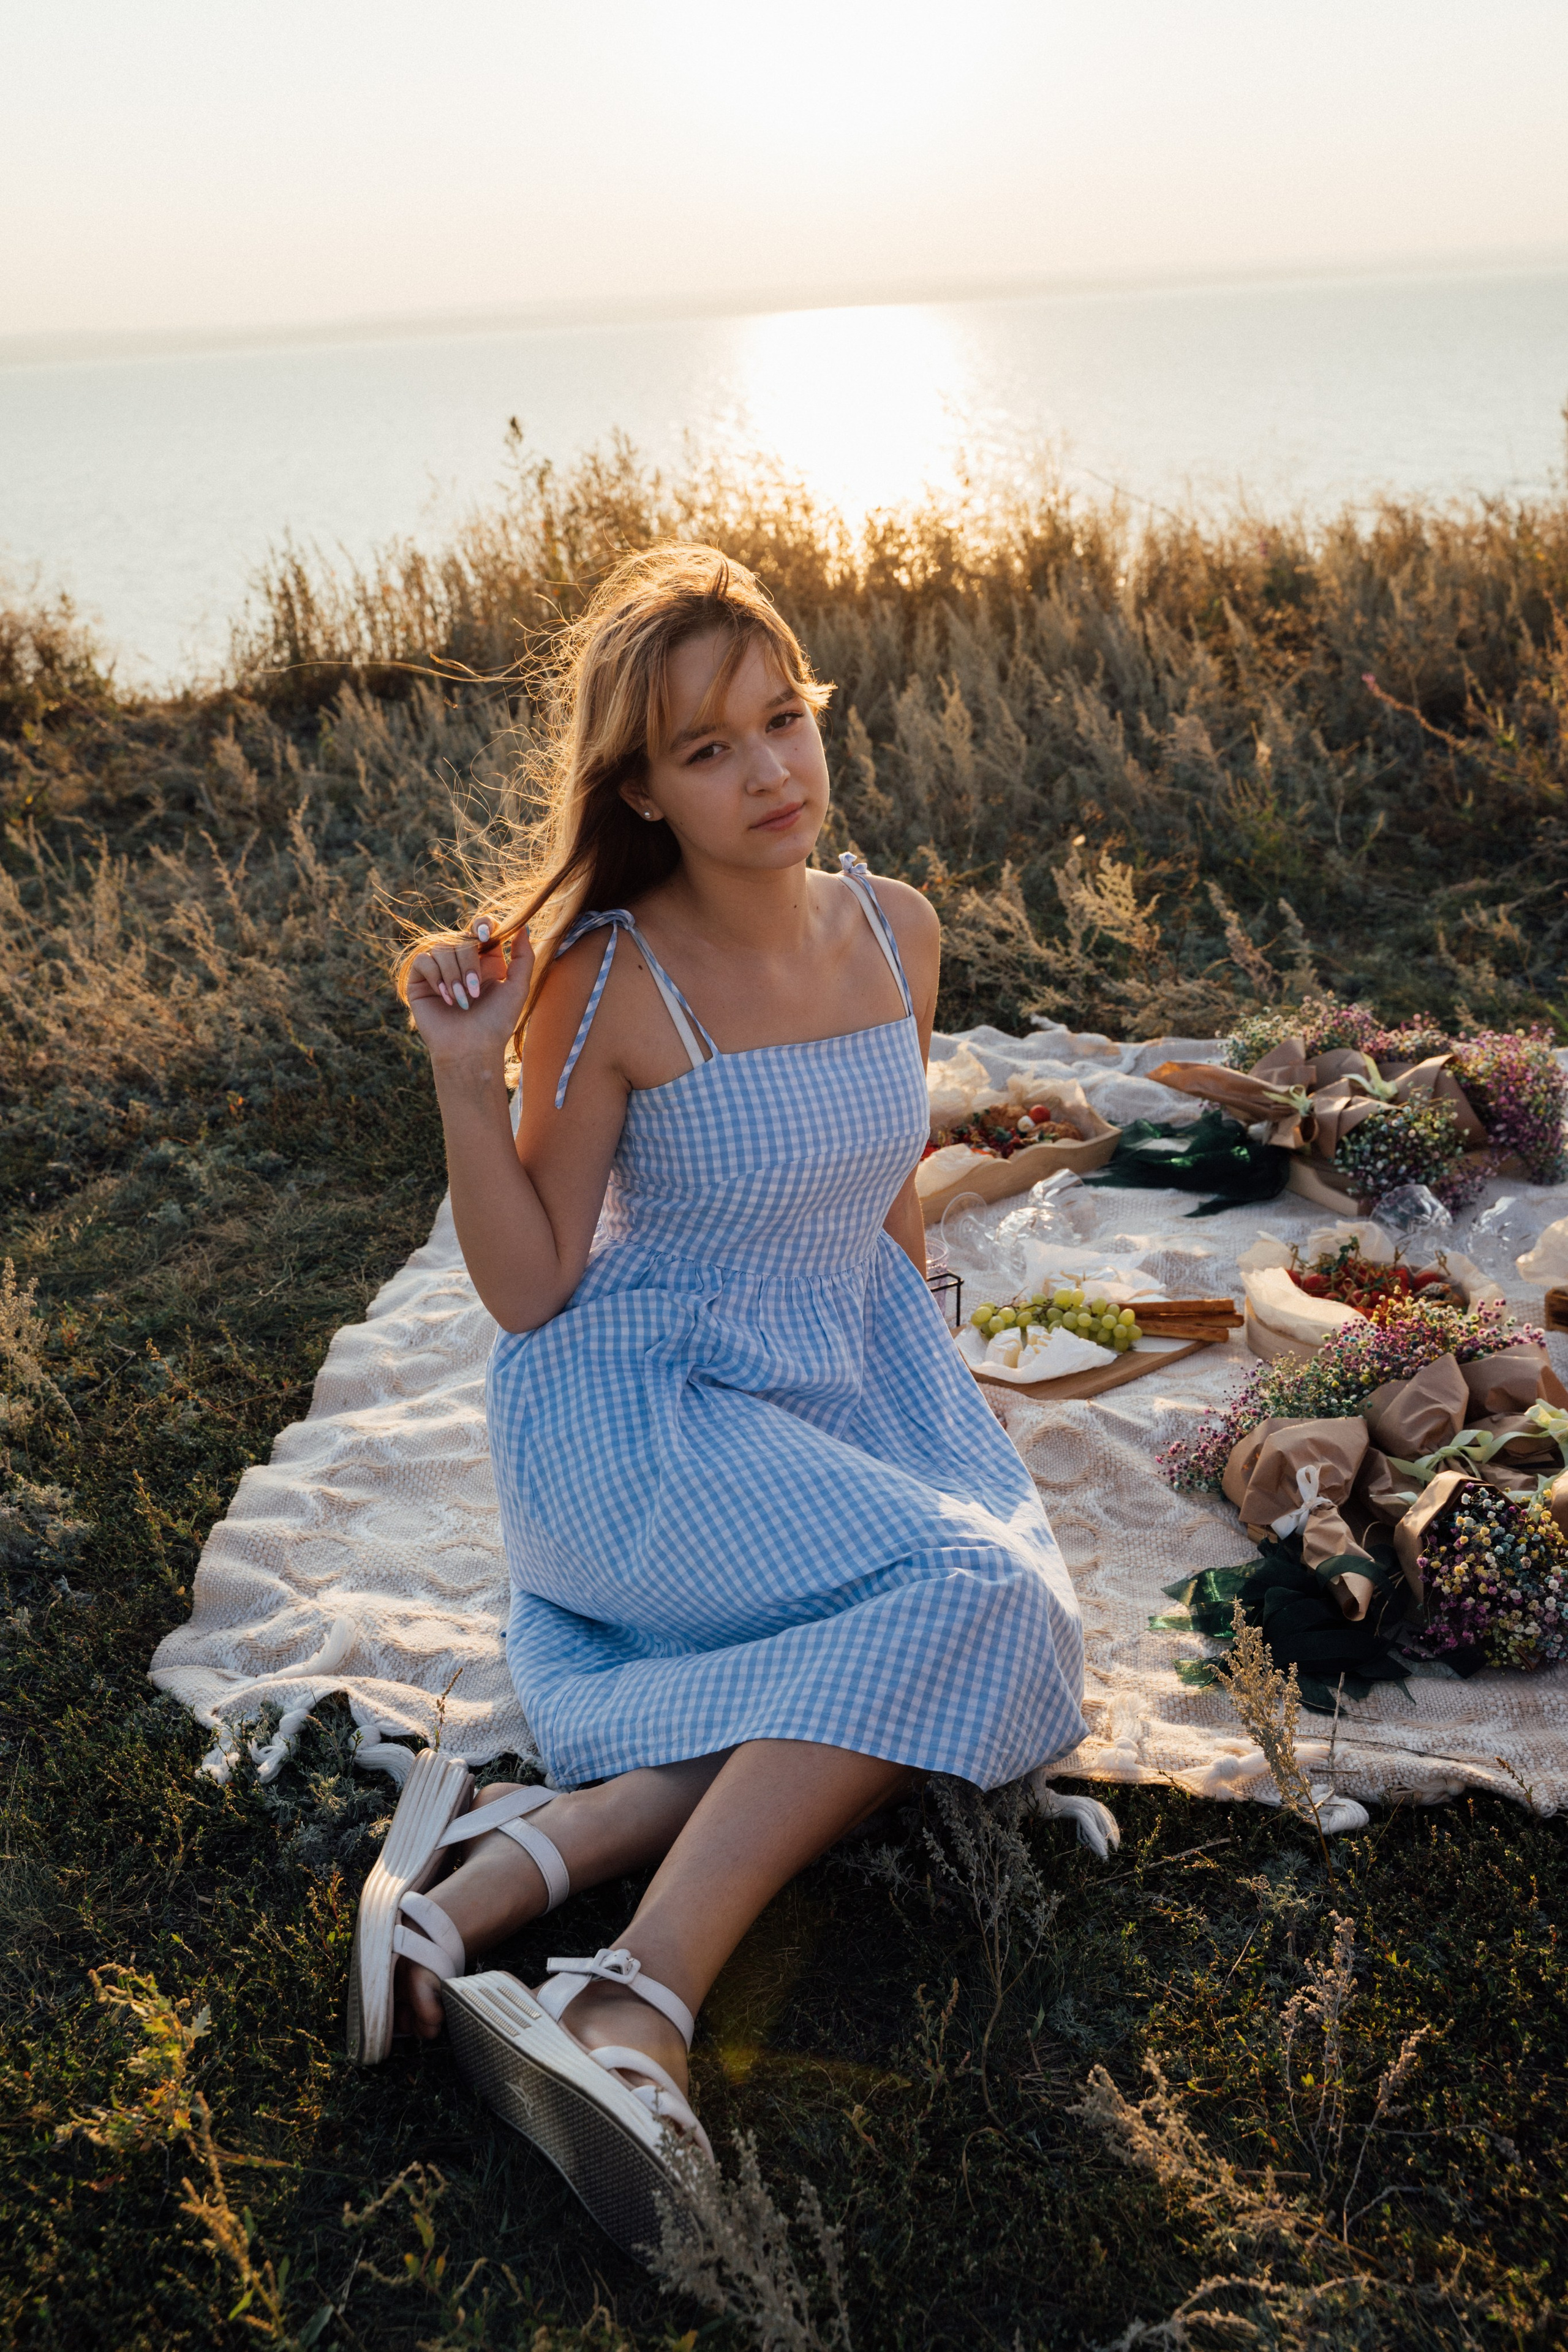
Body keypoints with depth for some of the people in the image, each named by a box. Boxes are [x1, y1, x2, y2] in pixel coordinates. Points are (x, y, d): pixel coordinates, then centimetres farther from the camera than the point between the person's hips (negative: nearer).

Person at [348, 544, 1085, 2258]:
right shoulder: (606, 987, -14)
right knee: (970, 1598, -26)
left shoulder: (896, 932, 2)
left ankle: (529, 1856, -24)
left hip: (843, 1375, 6)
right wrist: (465, 1077, -22)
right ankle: (638, 2003, -31)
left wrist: (938, 1404, 24)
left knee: (1012, 1646, -19)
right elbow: (528, 1293, -10)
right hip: (634, 1409, -6)